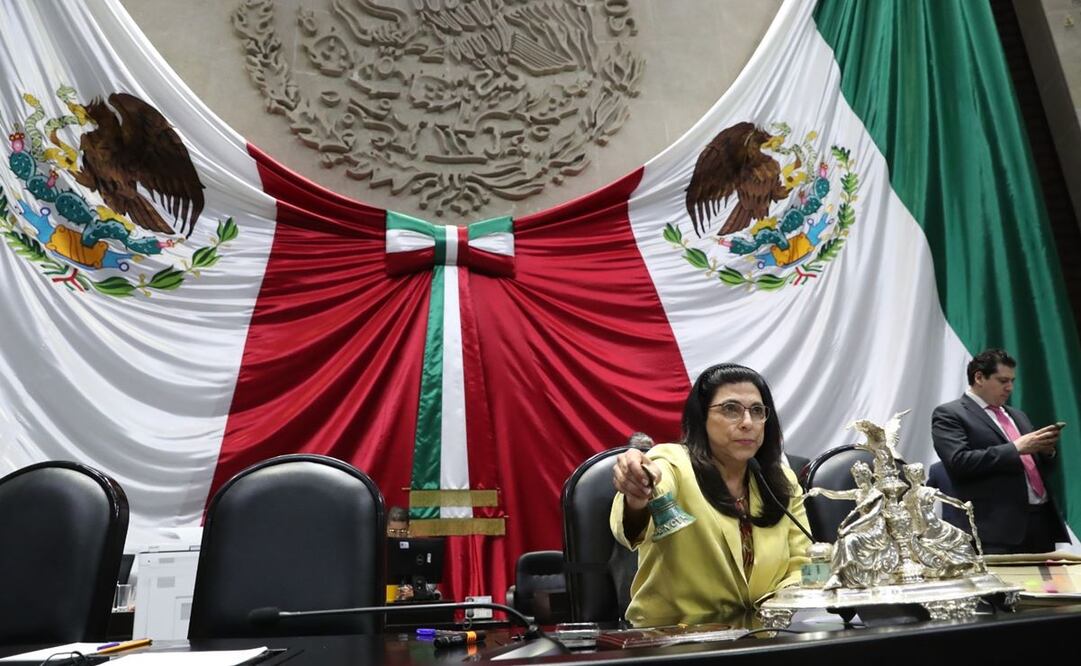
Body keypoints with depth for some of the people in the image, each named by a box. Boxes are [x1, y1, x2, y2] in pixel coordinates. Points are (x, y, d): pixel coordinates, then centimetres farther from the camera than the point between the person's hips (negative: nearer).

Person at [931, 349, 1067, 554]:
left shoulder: (1017, 416, 24)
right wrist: (1015, 448, -14)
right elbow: (959, 462, -15)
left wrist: (1046, 450, 5)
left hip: (1043, 521, 7)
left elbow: (1038, 467, 27)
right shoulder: (949, 414, -1)